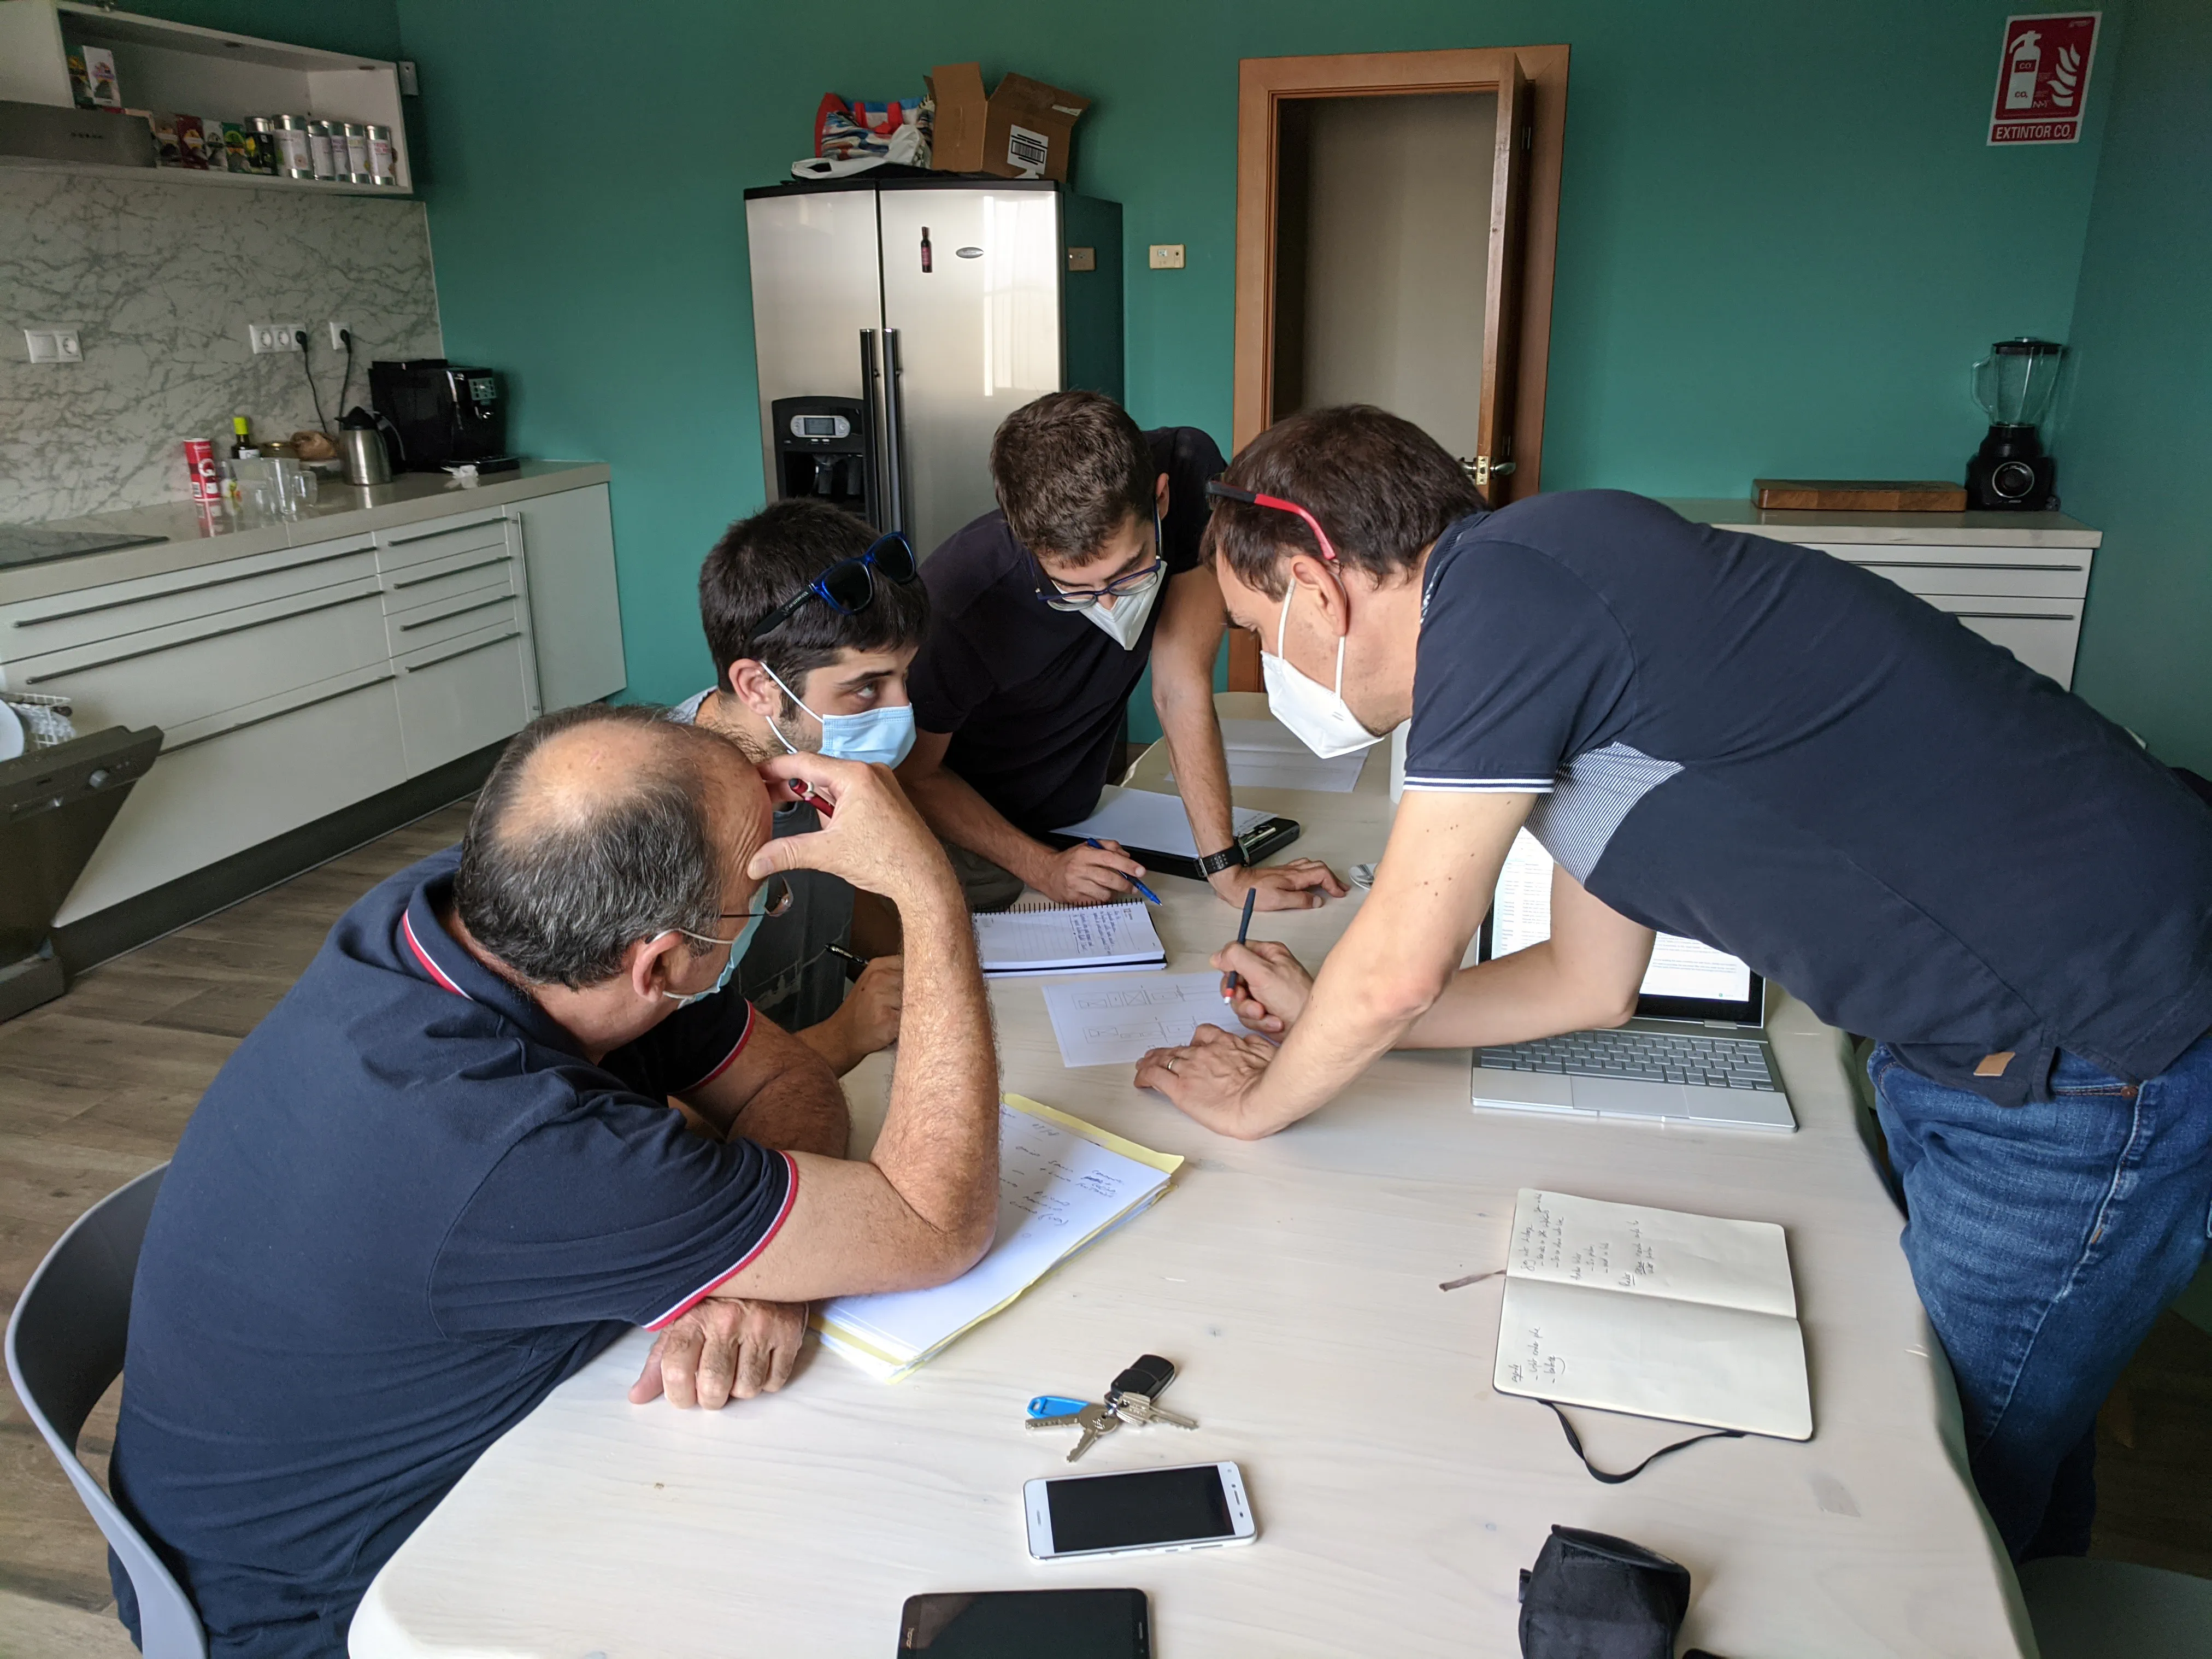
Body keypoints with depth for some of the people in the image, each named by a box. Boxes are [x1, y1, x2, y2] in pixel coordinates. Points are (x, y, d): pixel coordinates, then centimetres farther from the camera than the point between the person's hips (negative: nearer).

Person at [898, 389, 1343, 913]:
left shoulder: (1190, 471, -23)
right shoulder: (954, 599, -31)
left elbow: (1181, 688, -17)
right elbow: (915, 775, -14)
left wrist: (1229, 871, -19)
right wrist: (1044, 869, -22)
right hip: (966, 844, -3)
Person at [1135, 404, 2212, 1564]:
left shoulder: (1497, 589, -22)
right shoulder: (1550, 647, 9)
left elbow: (1402, 970, -18)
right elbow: (1589, 985, 18)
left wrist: (1260, 1100, 1)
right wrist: (1325, 1015, 22)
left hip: (2094, 1063, -9)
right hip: (1954, 1047, 9)